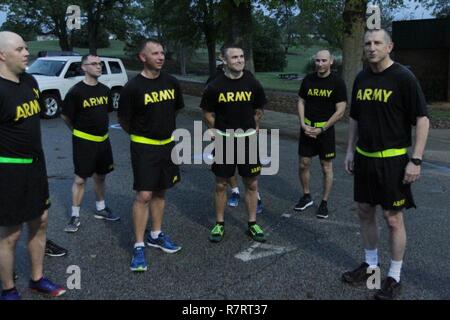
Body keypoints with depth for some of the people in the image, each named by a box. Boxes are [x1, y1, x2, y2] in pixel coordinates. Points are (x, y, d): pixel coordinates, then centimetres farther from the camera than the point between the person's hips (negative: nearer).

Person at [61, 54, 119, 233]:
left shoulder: (105, 90, 4)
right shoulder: (76, 91, -14)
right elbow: (65, 116, -5)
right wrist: (78, 130, 6)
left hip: (103, 140, 6)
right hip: (83, 141, -6)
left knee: (100, 176, 16)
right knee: (80, 179, 0)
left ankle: (101, 209, 32)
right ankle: (75, 217, 10)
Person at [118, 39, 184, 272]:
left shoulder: (171, 83, 2)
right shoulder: (133, 87, -14)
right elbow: (124, 120, -3)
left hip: (167, 144, 5)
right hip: (144, 146, -5)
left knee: (160, 192, 14)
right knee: (144, 195, -7)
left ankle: (156, 235, 30)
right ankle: (139, 247, 4)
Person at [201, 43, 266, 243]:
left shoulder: (253, 84, -3)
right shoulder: (215, 86, -8)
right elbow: (207, 113, 3)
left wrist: (252, 129, 7)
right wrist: (218, 131, 1)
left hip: (248, 139, 2)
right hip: (224, 140, -1)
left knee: (251, 184, 7)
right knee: (221, 184, 7)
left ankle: (252, 224, 21)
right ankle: (219, 224, 22)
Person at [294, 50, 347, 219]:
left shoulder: (337, 82, -8)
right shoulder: (308, 79, 3)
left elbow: (340, 110, -10)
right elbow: (301, 102, 8)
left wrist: (322, 129, -14)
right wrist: (303, 124, -7)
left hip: (326, 130, -3)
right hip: (307, 128, 4)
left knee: (326, 167, 5)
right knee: (303, 165, 7)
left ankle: (324, 202, 17)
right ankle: (306, 196, 27)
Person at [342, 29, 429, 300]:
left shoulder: (403, 77, -11)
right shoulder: (361, 78, 7)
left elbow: (422, 119, -12)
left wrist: (416, 160, -16)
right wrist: (350, 151, 12)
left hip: (392, 159, -6)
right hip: (364, 157, 6)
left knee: (393, 218, 2)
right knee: (365, 212, 14)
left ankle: (394, 277, 18)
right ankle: (371, 265, 32)